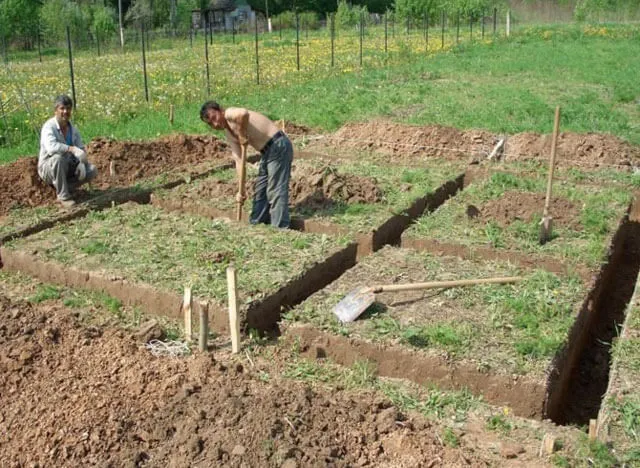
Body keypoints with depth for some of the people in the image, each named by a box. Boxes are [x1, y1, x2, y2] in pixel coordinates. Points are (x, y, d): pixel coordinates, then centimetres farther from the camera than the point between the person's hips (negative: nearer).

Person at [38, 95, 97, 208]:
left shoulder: (73, 129, 2)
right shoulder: (49, 127, -19)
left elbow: (81, 149, 4)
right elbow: (51, 147, -38)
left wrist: (81, 162, -16)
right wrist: (72, 149, -42)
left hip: (67, 168, 6)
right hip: (48, 167, -6)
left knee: (92, 170, -11)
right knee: (58, 158, -38)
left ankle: (65, 187, -1)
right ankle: (63, 196, -25)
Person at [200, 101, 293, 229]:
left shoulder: (230, 114, -13)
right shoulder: (229, 134, 12)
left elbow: (244, 113, -40)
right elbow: (239, 160, 9)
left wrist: (242, 133, -23)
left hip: (278, 146, -10)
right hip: (267, 152, 10)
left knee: (276, 191, -9)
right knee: (260, 190, 18)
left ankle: (279, 228, -4)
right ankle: (256, 224, 30)